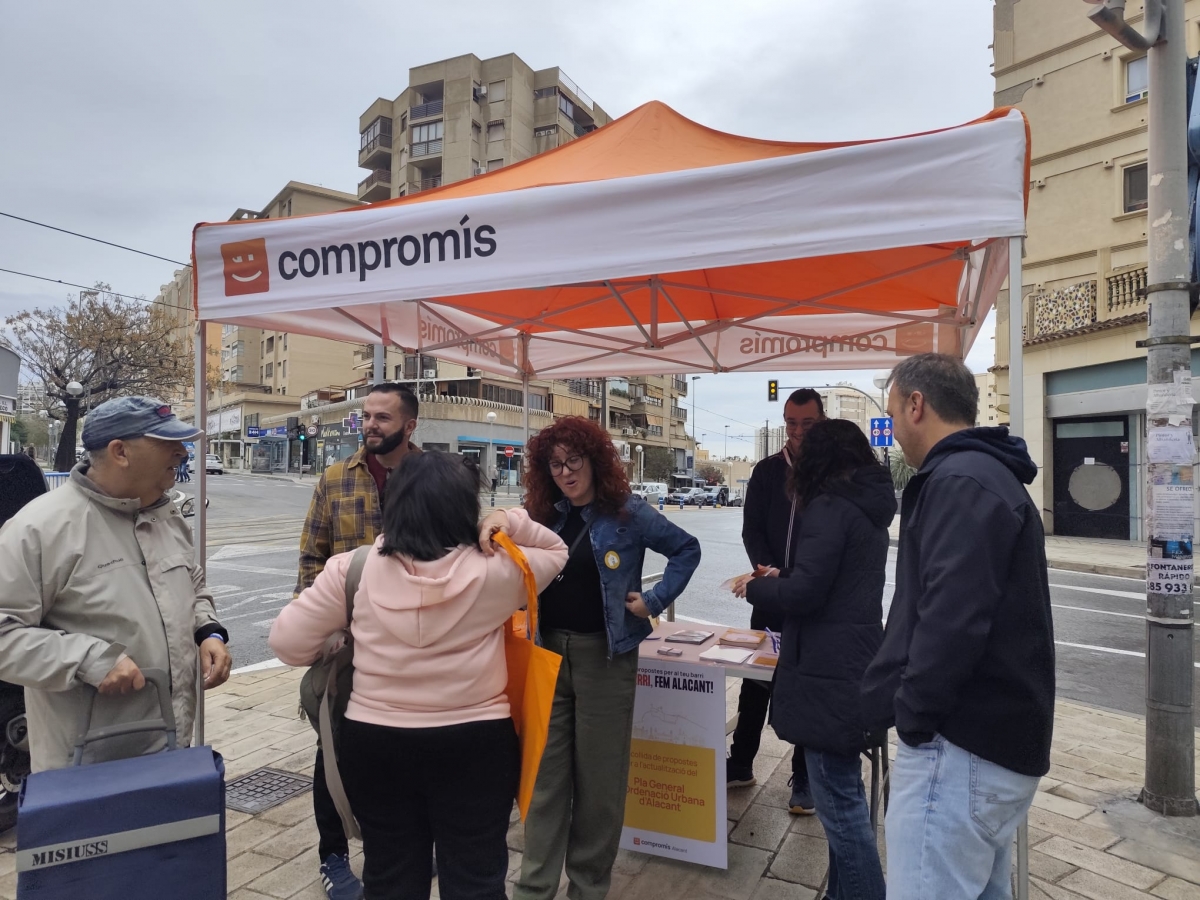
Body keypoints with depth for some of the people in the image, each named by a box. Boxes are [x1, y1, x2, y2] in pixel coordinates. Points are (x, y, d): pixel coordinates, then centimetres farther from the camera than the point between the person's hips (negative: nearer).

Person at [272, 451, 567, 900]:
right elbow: (556, 552, 5)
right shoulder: (493, 571, -13)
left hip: (375, 744, 2)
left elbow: (287, 639, -3)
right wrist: (513, 522, -9)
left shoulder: (353, 569, -9)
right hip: (475, 745, -2)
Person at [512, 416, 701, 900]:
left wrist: (655, 600, -7)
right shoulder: (543, 516, 5)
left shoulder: (627, 512, -7)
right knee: (545, 773, 9)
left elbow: (687, 549, 1)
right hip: (548, 652, 4)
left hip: (605, 655, -3)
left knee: (598, 777, 9)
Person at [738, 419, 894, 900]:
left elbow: (805, 592, -20)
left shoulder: (829, 507, -16)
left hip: (830, 672, -10)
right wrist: (781, 577, 22)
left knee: (837, 797, 0)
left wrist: (754, 588, -3)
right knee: (844, 791, 20)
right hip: (857, 662, 10)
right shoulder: (869, 508, 13)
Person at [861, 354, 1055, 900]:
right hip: (997, 742, 11)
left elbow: (953, 620, -28)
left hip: (962, 749, -11)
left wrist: (910, 716, -15)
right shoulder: (990, 476, 16)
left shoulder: (960, 484, -18)